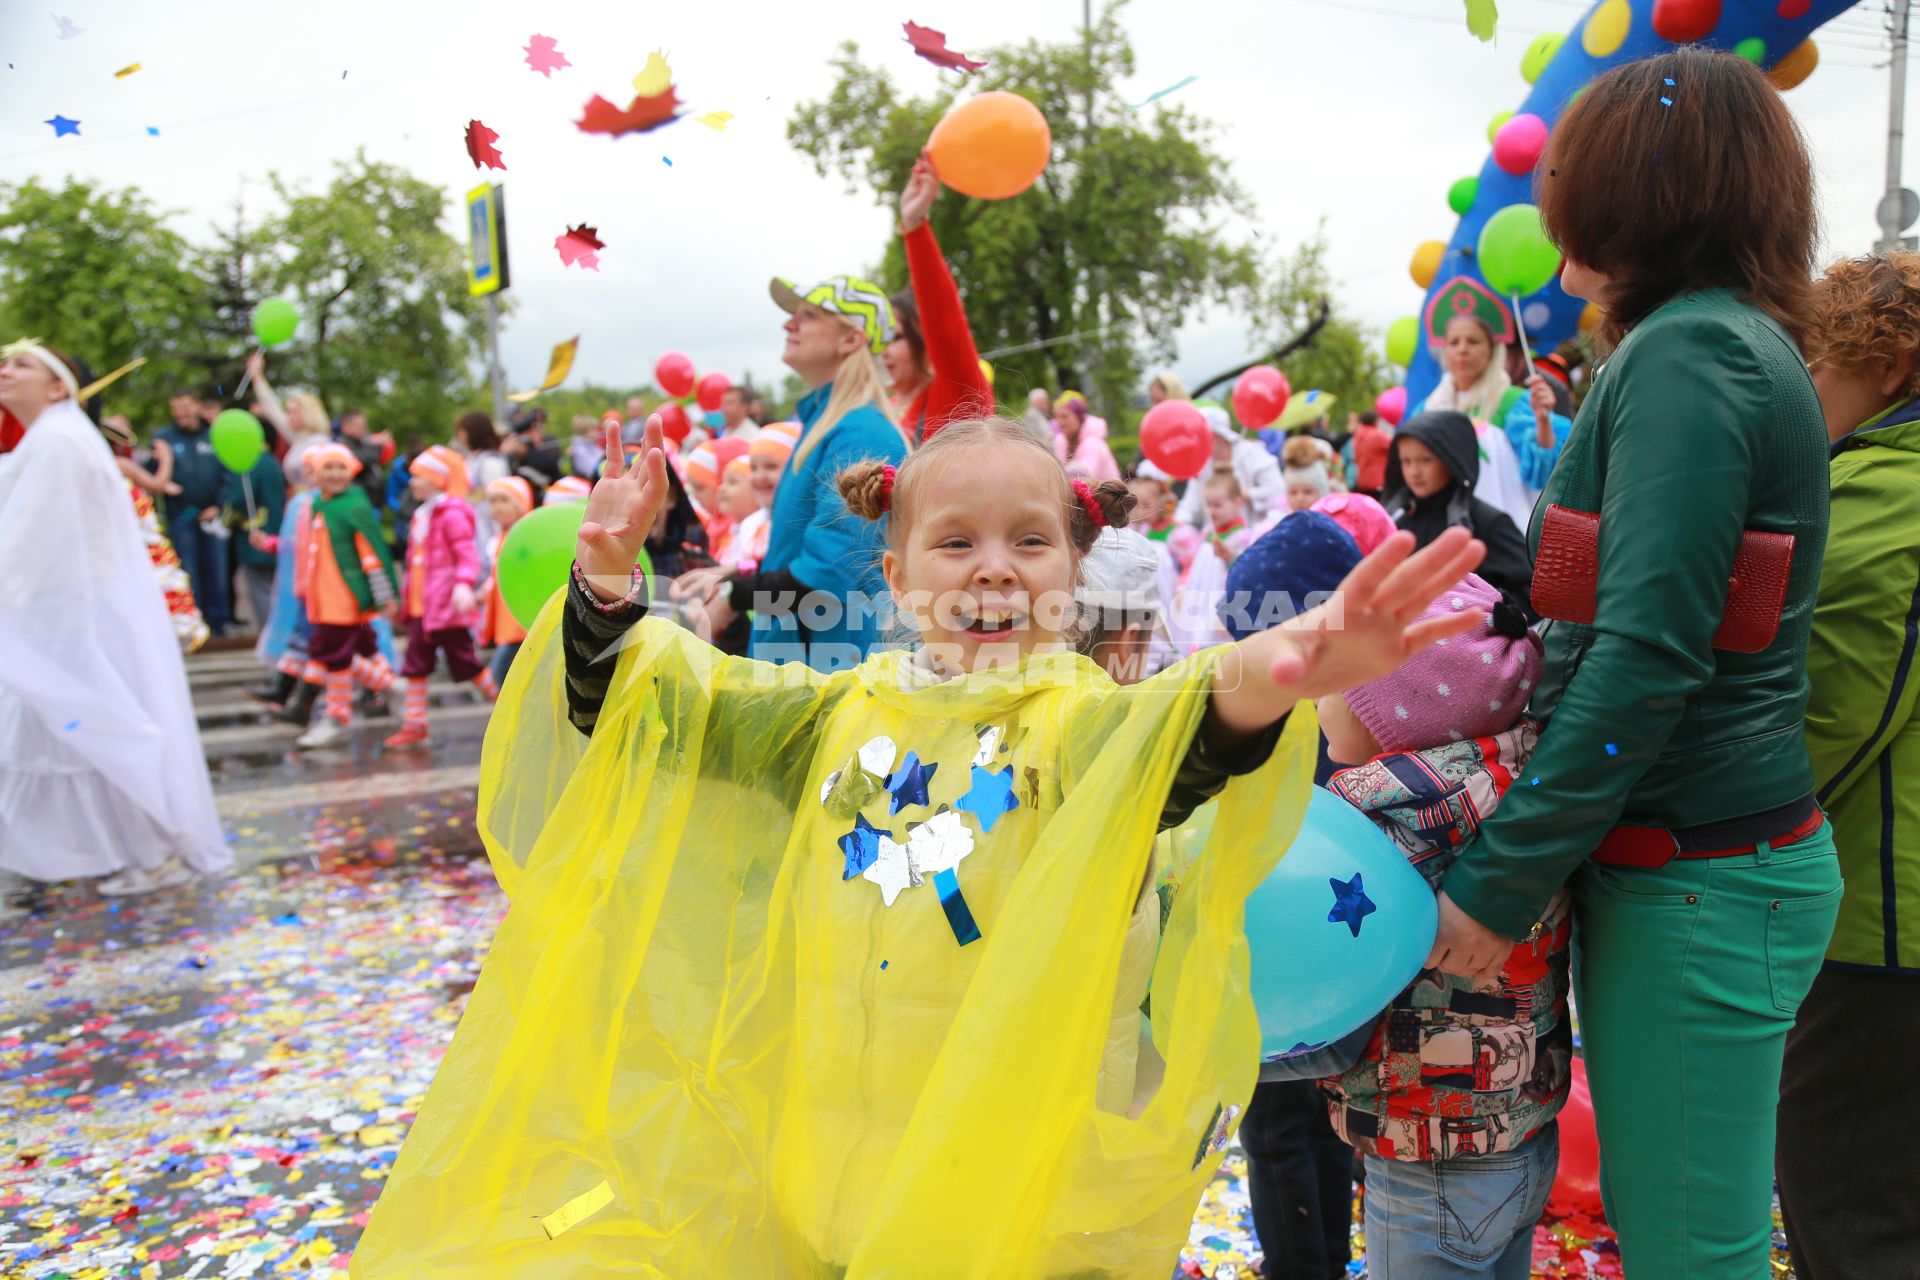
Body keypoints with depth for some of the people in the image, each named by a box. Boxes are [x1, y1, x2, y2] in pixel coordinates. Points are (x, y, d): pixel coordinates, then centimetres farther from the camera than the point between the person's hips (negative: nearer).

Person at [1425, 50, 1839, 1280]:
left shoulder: (1687, 351, -15)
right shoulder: (1753, 342, 15)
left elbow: (1649, 653, -22)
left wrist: (1503, 879, -18)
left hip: (1695, 887, -9)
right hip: (1715, 861, 9)